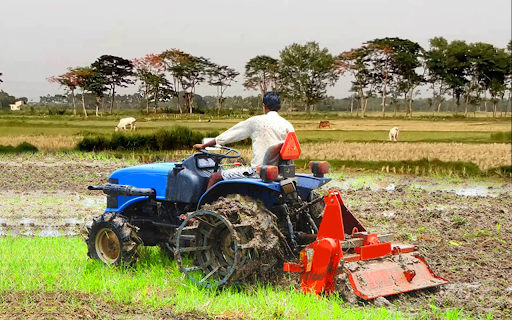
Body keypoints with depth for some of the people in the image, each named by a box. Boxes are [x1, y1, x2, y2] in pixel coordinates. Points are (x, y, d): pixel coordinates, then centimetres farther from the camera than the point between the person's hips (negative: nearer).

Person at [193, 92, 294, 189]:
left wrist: (203, 145, 14)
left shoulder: (255, 121, -3)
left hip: (258, 171, -6)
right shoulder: (288, 126, 4)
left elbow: (229, 135, 4)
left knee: (214, 177, 4)